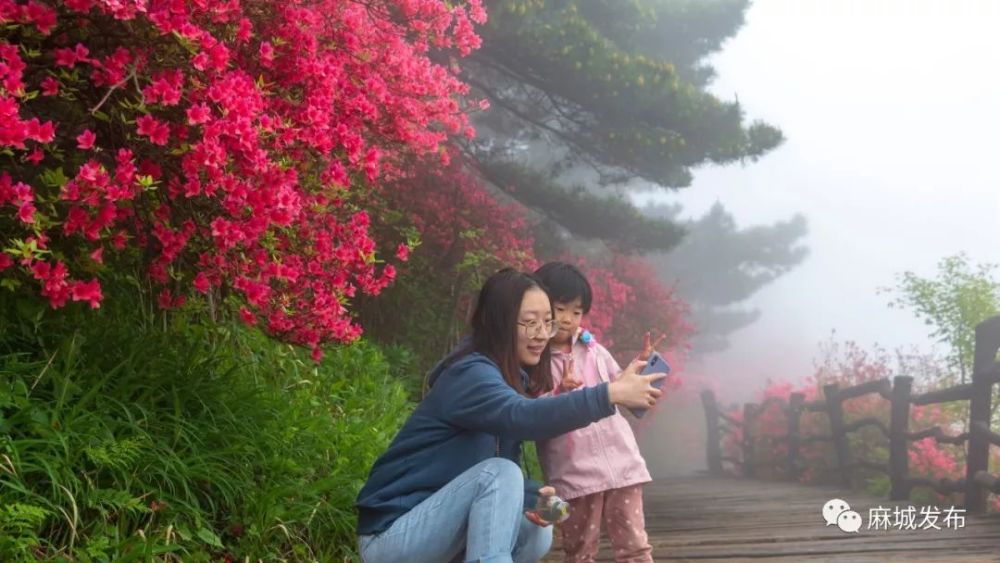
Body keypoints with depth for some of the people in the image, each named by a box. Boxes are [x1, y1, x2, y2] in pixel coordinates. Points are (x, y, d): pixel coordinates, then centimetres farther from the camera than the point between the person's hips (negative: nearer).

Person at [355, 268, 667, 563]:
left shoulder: (516, 379, 9)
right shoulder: (471, 374, -18)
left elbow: (507, 481, 8)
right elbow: (522, 417, -40)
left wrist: (535, 497, -14)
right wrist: (612, 394, -44)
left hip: (435, 526, 9)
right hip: (390, 535, -9)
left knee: (536, 532, -1)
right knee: (498, 473, -24)